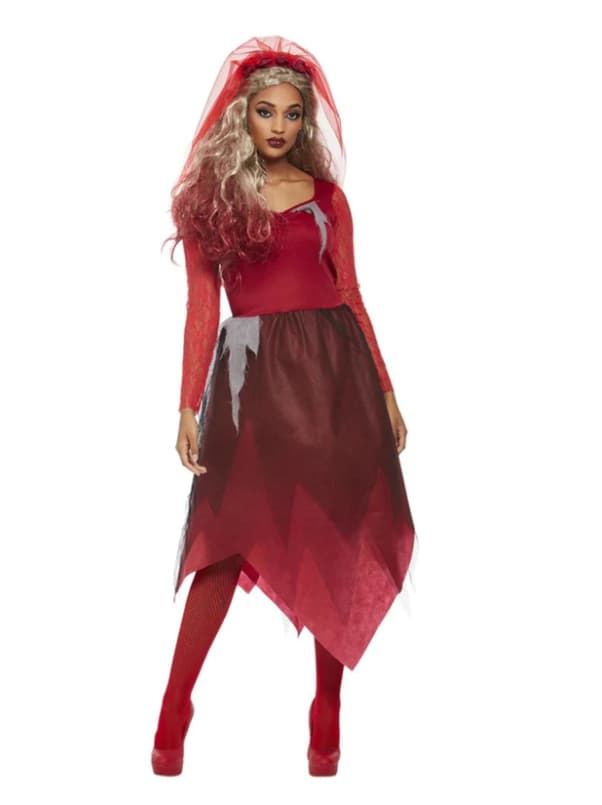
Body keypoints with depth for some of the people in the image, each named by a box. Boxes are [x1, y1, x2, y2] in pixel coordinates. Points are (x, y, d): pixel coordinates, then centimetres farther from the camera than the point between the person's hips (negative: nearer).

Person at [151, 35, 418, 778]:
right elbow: (203, 305, 2)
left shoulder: (326, 196, 10)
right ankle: (171, 725, 4)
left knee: (332, 541, 3)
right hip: (251, 375, -1)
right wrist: (188, 406, -3)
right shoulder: (209, 195, 6)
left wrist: (384, 390, 7)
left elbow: (350, 296, 10)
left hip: (330, 369, 2)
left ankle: (327, 719, 14)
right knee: (227, 541, -5)